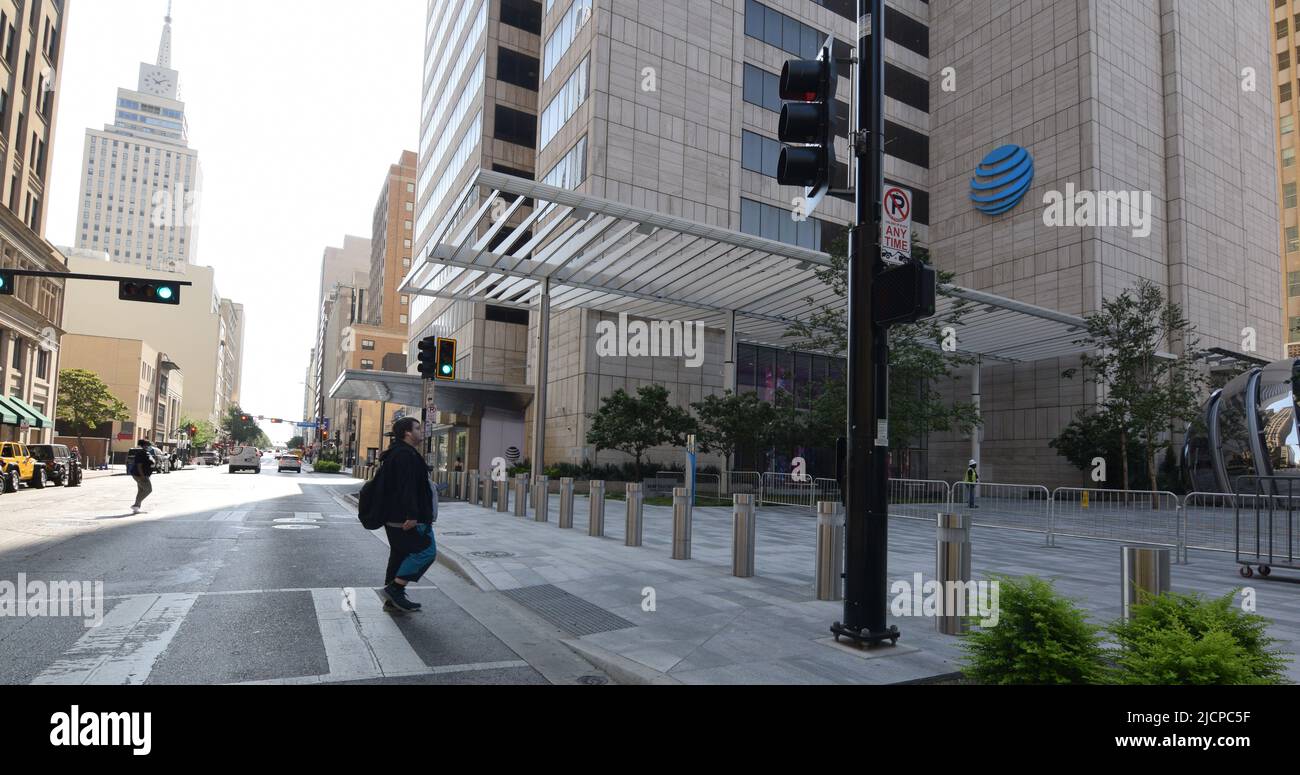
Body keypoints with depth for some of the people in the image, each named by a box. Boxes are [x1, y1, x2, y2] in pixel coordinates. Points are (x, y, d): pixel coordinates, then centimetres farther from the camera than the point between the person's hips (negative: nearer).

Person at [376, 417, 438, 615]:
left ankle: (393, 601, 19)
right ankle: (395, 589, -5)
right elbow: (407, 488, -24)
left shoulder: (399, 453, 19)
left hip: (396, 518, 11)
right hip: (408, 519, -11)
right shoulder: (405, 455, -16)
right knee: (426, 551, -8)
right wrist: (411, 515, -28)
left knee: (400, 555, 14)